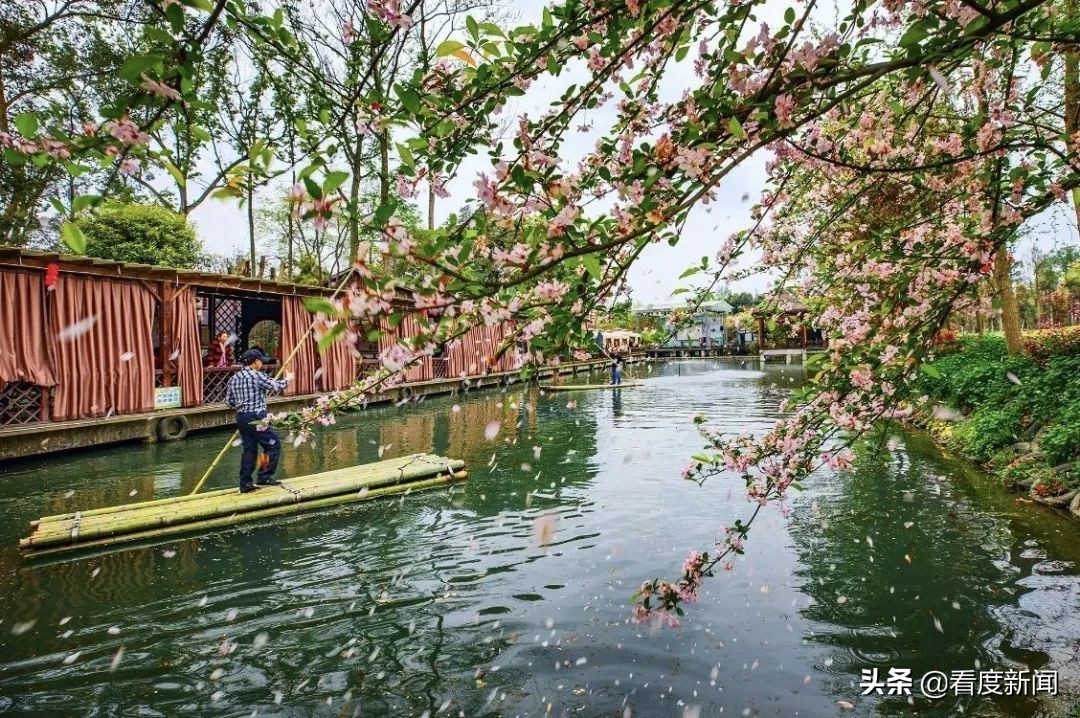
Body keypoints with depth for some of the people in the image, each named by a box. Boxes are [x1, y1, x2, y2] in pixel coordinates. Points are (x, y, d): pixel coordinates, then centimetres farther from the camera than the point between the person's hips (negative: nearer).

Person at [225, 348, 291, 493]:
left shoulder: (234, 378, 10)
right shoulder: (257, 375, -12)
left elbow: (228, 401, 11)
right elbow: (275, 386, -4)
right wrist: (286, 380, 14)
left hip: (241, 418, 8)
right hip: (256, 417, -8)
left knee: (249, 449, 12)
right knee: (273, 444, 3)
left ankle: (245, 484, 13)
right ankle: (264, 477, 3)